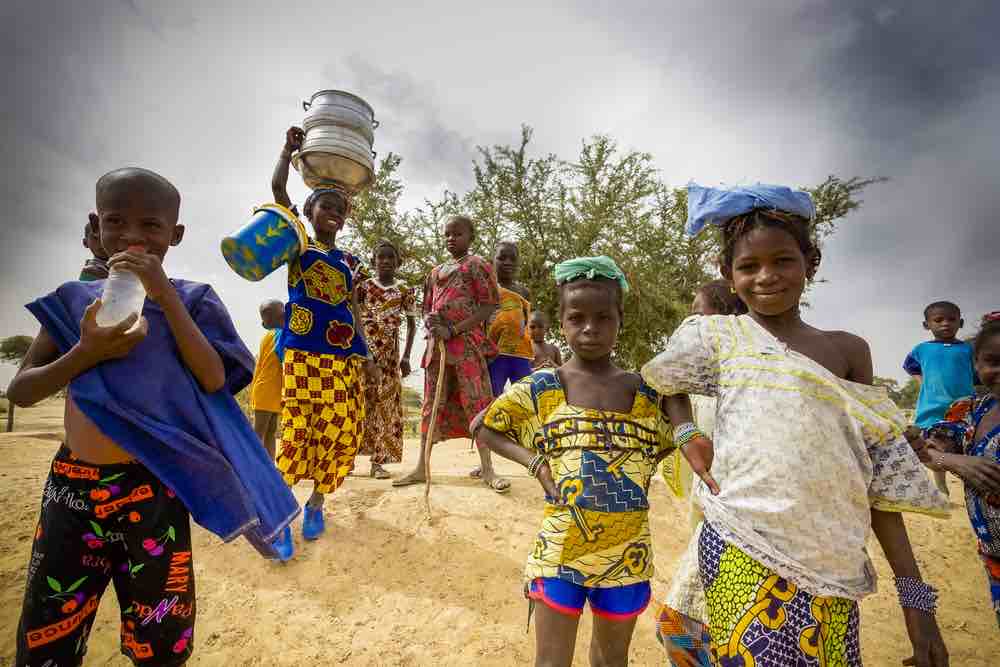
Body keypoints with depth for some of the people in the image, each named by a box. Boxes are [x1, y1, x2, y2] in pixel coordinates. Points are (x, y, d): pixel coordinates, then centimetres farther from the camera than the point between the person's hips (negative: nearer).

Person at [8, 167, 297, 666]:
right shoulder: (74, 299, 5)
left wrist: (165, 297, -20)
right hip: (73, 485, 3)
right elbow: (19, 391, 4)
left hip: (154, 491, -2)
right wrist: (86, 353, -15)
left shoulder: (189, 300, -2)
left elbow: (215, 381, -15)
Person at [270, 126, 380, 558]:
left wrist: (367, 357, 11)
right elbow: (277, 190, -1)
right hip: (302, 355, -4)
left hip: (345, 360, 4)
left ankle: (316, 503, 23)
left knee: (341, 432, 3)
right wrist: (289, 148, 3)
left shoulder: (349, 262, 18)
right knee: (296, 431, -6)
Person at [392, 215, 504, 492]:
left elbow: (488, 307, -7)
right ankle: (420, 467, 16)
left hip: (467, 342, -6)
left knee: (476, 403, -5)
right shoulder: (435, 272, 20)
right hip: (437, 344, 6)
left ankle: (487, 469, 3)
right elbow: (426, 309, 23)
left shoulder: (477, 264, 2)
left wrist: (452, 330, -16)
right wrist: (429, 320, -3)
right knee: (432, 404, 8)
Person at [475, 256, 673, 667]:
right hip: (561, 547, -2)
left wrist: (641, 472, -4)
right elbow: (484, 429, 1)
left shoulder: (645, 392, -3)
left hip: (627, 551, 3)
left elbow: (670, 444, 14)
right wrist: (534, 462, -12)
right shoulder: (541, 388, -9)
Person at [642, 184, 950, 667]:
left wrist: (914, 592, 6)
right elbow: (663, 381, 16)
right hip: (745, 554, -3)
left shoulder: (848, 350, 7)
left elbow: (879, 477, 8)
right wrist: (685, 433, -4)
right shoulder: (716, 336, -2)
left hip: (834, 567, 4)